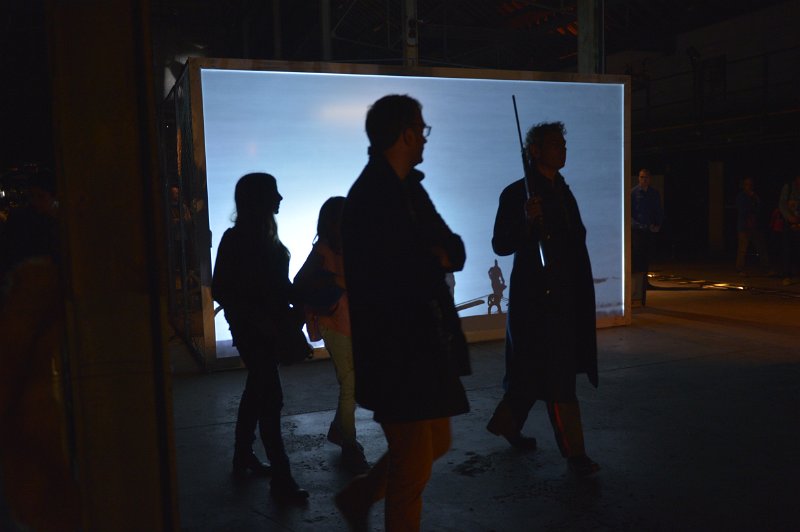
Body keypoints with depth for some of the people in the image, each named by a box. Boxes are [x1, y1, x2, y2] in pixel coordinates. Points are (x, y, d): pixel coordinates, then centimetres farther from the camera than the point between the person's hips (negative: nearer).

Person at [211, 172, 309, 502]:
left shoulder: (264, 236, 8)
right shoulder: (235, 239, -15)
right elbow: (220, 291, -16)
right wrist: (259, 319, -21)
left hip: (267, 329, 9)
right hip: (252, 330, -9)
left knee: (257, 392, 19)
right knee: (270, 399, -7)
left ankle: (243, 457, 35)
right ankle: (281, 478, 0)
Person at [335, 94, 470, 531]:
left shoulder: (408, 188, 12)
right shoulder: (372, 196, -17)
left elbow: (454, 249, 9)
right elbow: (389, 278, -23)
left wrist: (442, 255, -14)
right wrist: (434, 260, -8)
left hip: (424, 346, 9)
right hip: (395, 352, -9)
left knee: (435, 443, 21)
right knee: (414, 464, 4)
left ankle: (359, 495, 37)